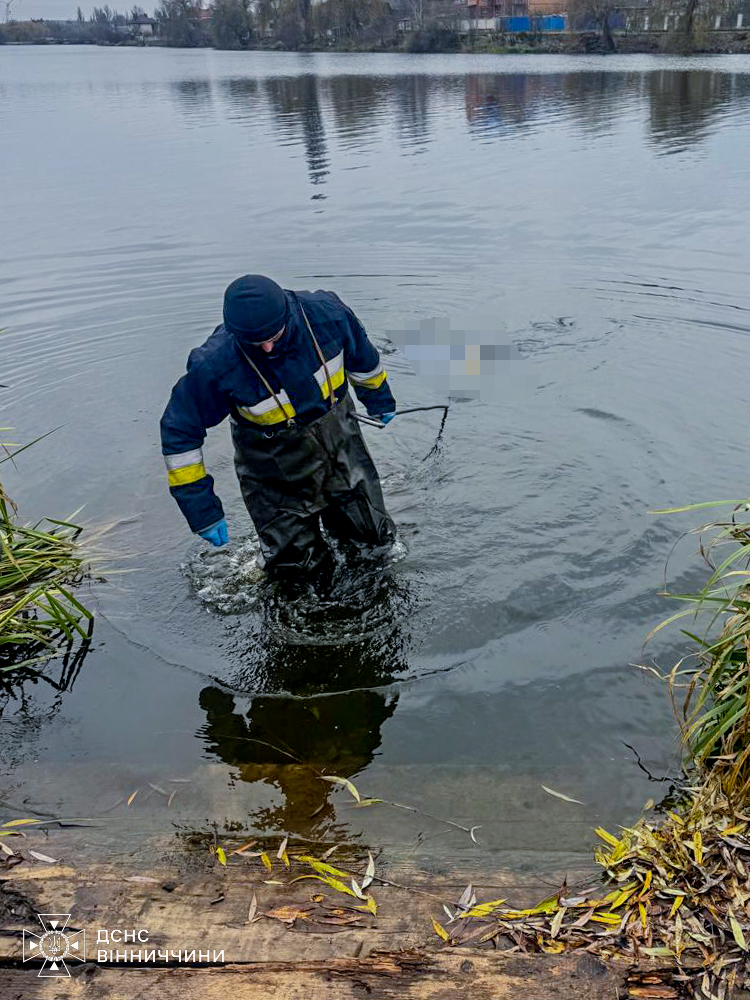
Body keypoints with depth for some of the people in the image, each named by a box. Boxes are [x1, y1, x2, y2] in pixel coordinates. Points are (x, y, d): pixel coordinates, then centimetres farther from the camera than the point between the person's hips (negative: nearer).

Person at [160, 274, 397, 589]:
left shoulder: (326, 313, -22)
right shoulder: (215, 365, -31)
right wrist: (200, 505, -17)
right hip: (274, 464, -3)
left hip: (338, 436, 3)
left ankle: (328, 520, 44)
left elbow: (361, 354, 1)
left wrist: (379, 397, 20)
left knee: (374, 540, 12)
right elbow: (179, 430, -17)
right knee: (302, 568, 4)